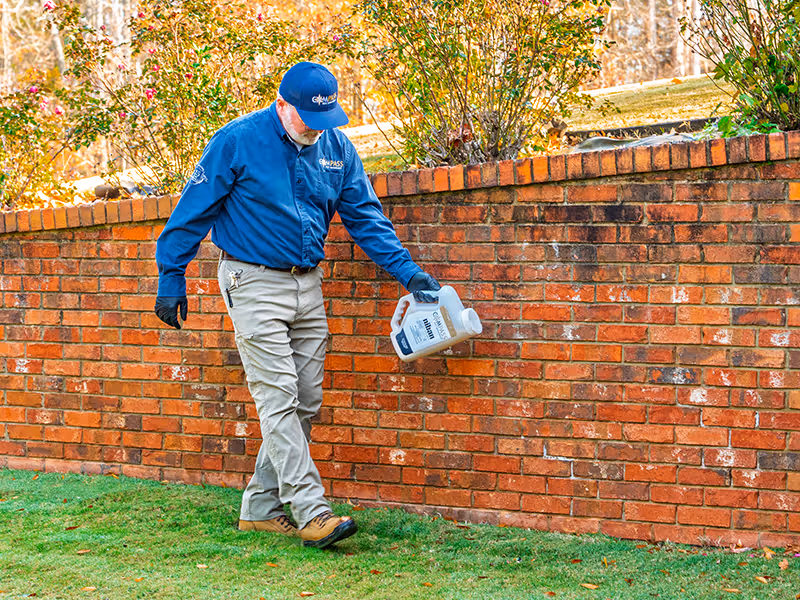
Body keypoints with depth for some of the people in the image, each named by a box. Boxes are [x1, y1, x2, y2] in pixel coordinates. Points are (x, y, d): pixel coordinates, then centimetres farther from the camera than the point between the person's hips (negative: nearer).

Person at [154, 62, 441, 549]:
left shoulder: (336, 146, 3)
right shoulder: (239, 141, -11)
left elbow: (366, 216, 7)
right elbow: (194, 212, -6)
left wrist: (408, 271, -2)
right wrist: (172, 278, -7)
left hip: (308, 284, 6)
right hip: (254, 283, -6)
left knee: (306, 403, 6)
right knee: (279, 399, -11)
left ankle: (261, 508, 15)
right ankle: (312, 513, -16)